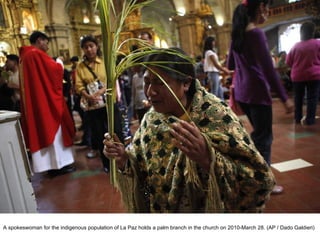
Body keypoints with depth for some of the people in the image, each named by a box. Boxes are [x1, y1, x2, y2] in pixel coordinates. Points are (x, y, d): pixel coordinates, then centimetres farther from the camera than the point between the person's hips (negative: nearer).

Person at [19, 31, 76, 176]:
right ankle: (60, 163, 4)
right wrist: (59, 65, 4)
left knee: (41, 130, 11)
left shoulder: (25, 56, 16)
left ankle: (51, 163, 19)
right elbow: (55, 69, -16)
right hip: (46, 100, -9)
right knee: (52, 129, -2)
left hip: (34, 102, 9)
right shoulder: (37, 54, -13)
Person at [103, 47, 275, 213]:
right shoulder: (152, 119, -8)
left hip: (203, 209, -4)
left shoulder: (215, 115, -24)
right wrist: (123, 159, -18)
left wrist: (207, 159, -42)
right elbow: (141, 169, 2)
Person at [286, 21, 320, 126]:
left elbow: (288, 62, 3)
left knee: (298, 97, 11)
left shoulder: (296, 46, -3)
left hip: (298, 76, 2)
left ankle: (298, 117, 17)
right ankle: (309, 119, 0)